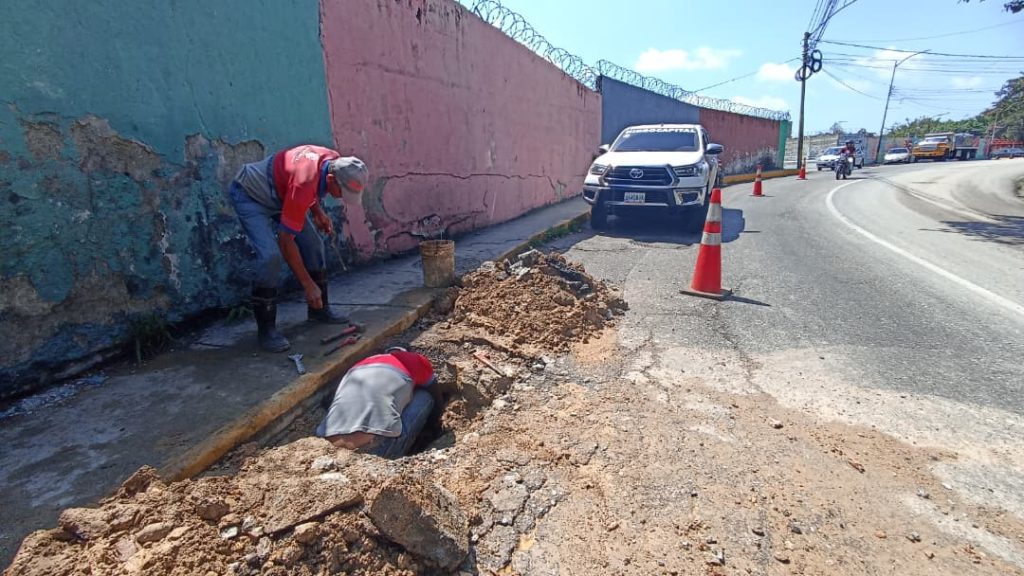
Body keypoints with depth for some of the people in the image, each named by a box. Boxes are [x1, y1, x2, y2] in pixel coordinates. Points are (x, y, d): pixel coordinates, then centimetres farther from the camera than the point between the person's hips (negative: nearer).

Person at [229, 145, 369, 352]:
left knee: (313, 244, 3)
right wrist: (309, 285, -27)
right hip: (248, 195, -8)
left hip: (278, 194, 8)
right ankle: (266, 329, -13)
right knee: (271, 255, -24)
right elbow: (285, 241, -32)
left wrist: (318, 212, -7)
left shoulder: (336, 161, -17)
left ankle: (319, 309, 18)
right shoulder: (303, 185, -40)